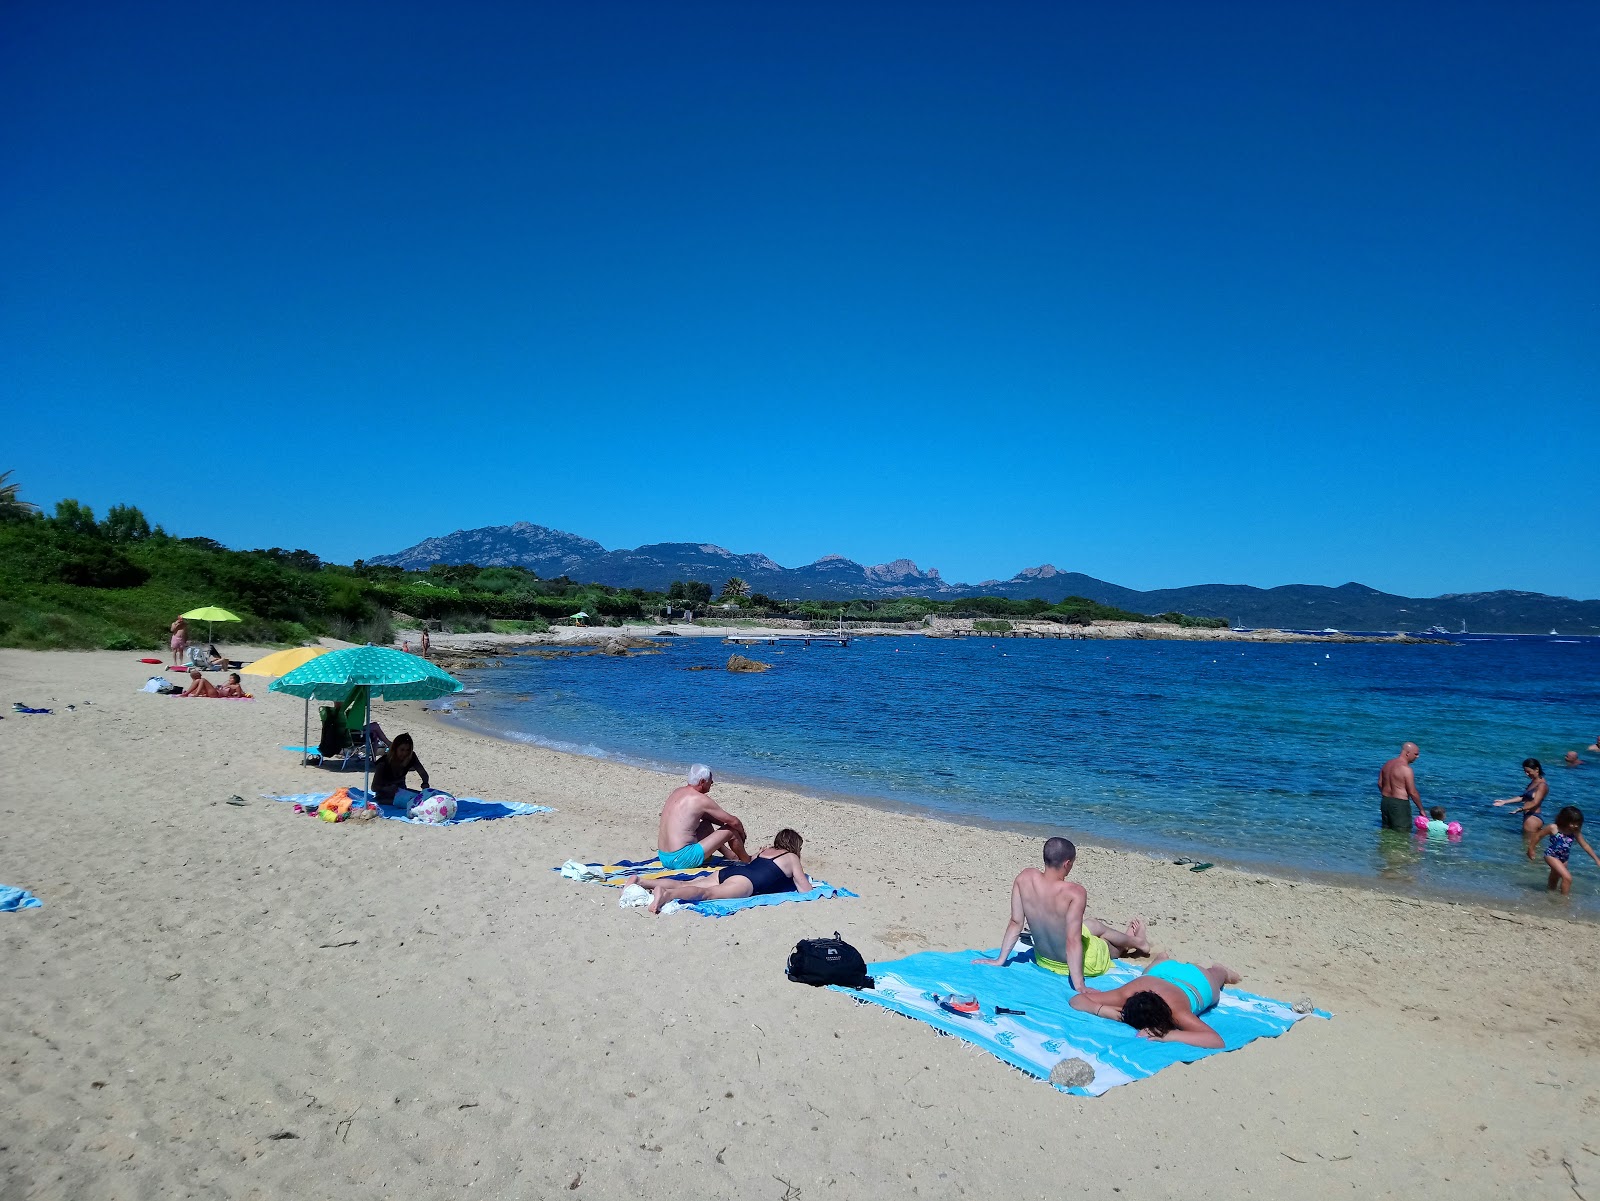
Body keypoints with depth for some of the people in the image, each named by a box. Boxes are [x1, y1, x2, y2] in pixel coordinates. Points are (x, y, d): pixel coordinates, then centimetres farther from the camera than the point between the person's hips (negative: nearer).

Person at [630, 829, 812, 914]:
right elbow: (806, 890, 15)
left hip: (727, 872, 8)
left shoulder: (766, 851, 36)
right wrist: (801, 875, 34)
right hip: (745, 881, -7)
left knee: (684, 884, 0)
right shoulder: (791, 858, 19)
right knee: (708, 893, -30)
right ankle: (667, 894, -56)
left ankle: (640, 882, -14)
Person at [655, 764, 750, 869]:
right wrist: (742, 833, 16)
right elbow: (733, 821, -4)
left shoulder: (677, 792, 11)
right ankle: (747, 860, 28)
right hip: (682, 860, -9)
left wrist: (723, 823, 24)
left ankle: (730, 855, 40)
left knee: (707, 824, 28)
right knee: (731, 830, 3)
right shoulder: (700, 799, -13)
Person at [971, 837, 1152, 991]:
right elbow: (1073, 941, -35)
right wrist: (1079, 987, -30)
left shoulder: (1025, 878, -20)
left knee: (1094, 925, 33)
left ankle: (1131, 940, 65)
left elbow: (1015, 923, -12)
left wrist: (1000, 960, -3)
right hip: (1079, 962, -5)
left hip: (1043, 960, 5)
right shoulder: (1075, 893, -34)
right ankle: (1137, 942, 65)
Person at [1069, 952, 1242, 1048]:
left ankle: (1220, 971, 66)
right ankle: (1162, 957, 69)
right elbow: (1076, 1000, -41)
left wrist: (1168, 1035, -66)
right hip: (1161, 971, 2)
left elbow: (1217, 1040, -60)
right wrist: (1102, 1010, -59)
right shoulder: (1126, 994, -44)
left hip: (1198, 981, -1)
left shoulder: (1176, 1012, -50)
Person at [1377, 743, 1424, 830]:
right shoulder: (1406, 769, -17)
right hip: (1399, 804, -8)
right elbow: (1412, 793, -16)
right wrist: (1421, 810, -6)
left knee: (1386, 830, 16)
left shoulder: (1388, 764, 7)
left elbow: (1380, 783, 14)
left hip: (1385, 802, 8)